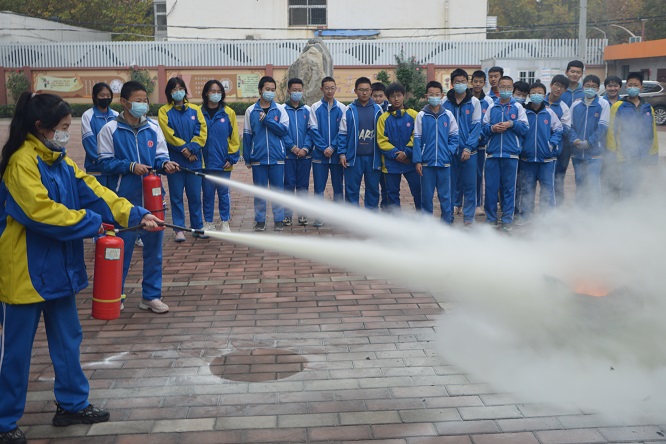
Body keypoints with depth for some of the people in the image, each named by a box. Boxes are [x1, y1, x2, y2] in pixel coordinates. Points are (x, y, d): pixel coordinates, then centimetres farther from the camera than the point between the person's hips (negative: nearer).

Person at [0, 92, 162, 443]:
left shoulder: (61, 161, 10)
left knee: (67, 339, 16)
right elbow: (39, 209, -27)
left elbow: (94, 192, 4)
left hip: (58, 266, 9)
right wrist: (91, 223, -19)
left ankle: (72, 404, 31)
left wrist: (136, 215, -6)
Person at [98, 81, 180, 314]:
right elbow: (106, 163, -5)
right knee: (122, 248, 6)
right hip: (124, 200, -3)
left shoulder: (153, 128, 5)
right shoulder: (110, 130, -4)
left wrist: (165, 163, -17)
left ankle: (151, 295, 22)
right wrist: (131, 166, -18)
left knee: (153, 247, 9)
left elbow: (160, 156, 5)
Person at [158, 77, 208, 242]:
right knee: (176, 196, 3)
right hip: (175, 160, -2)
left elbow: (202, 131, -1)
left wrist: (192, 148, -13)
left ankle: (198, 227, 17)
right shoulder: (164, 111, 1)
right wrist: (185, 148, -13)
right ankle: (179, 229, 10)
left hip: (194, 160, 2)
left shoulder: (195, 109, 7)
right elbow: (169, 134, -9)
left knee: (195, 195, 7)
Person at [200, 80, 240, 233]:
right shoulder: (199, 112, 1)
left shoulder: (228, 113, 1)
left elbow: (234, 137, 2)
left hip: (223, 162, 0)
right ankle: (208, 223, 17)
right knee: (207, 193, 7)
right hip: (205, 161, 0)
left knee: (224, 193, 7)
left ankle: (225, 222, 18)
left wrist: (232, 157, -3)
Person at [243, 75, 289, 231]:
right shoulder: (251, 111, 5)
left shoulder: (280, 110, 4)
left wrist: (267, 120, -15)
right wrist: (247, 158, 4)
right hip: (258, 158, 0)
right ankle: (260, 220, 14)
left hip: (277, 158, 0)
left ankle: (279, 220, 12)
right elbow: (247, 135, 7)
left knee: (277, 189, 3)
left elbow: (285, 130, -8)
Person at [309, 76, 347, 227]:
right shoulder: (315, 107, 2)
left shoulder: (342, 108, 2)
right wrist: (323, 148, -11)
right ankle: (319, 216, 10)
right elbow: (314, 130, -2)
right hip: (319, 155, 0)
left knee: (338, 186, 7)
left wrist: (333, 147, -11)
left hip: (337, 154, 0)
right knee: (319, 187, 3)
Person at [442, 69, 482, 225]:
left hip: (469, 150, -1)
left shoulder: (474, 102, 2)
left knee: (469, 184, 1)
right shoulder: (445, 102, 4)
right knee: (451, 183, 4)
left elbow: (476, 126, -2)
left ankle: (468, 217, 8)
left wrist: (468, 148, -11)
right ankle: (450, 214, 13)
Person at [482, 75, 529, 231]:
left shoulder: (518, 107, 6)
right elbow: (484, 127, 9)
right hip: (492, 153, 1)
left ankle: (507, 220, 11)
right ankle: (491, 218, 13)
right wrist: (492, 128, -10)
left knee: (509, 187, 2)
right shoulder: (491, 107, 11)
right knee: (491, 187, 2)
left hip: (511, 154, -1)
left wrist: (511, 124, -12)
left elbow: (525, 128, 2)